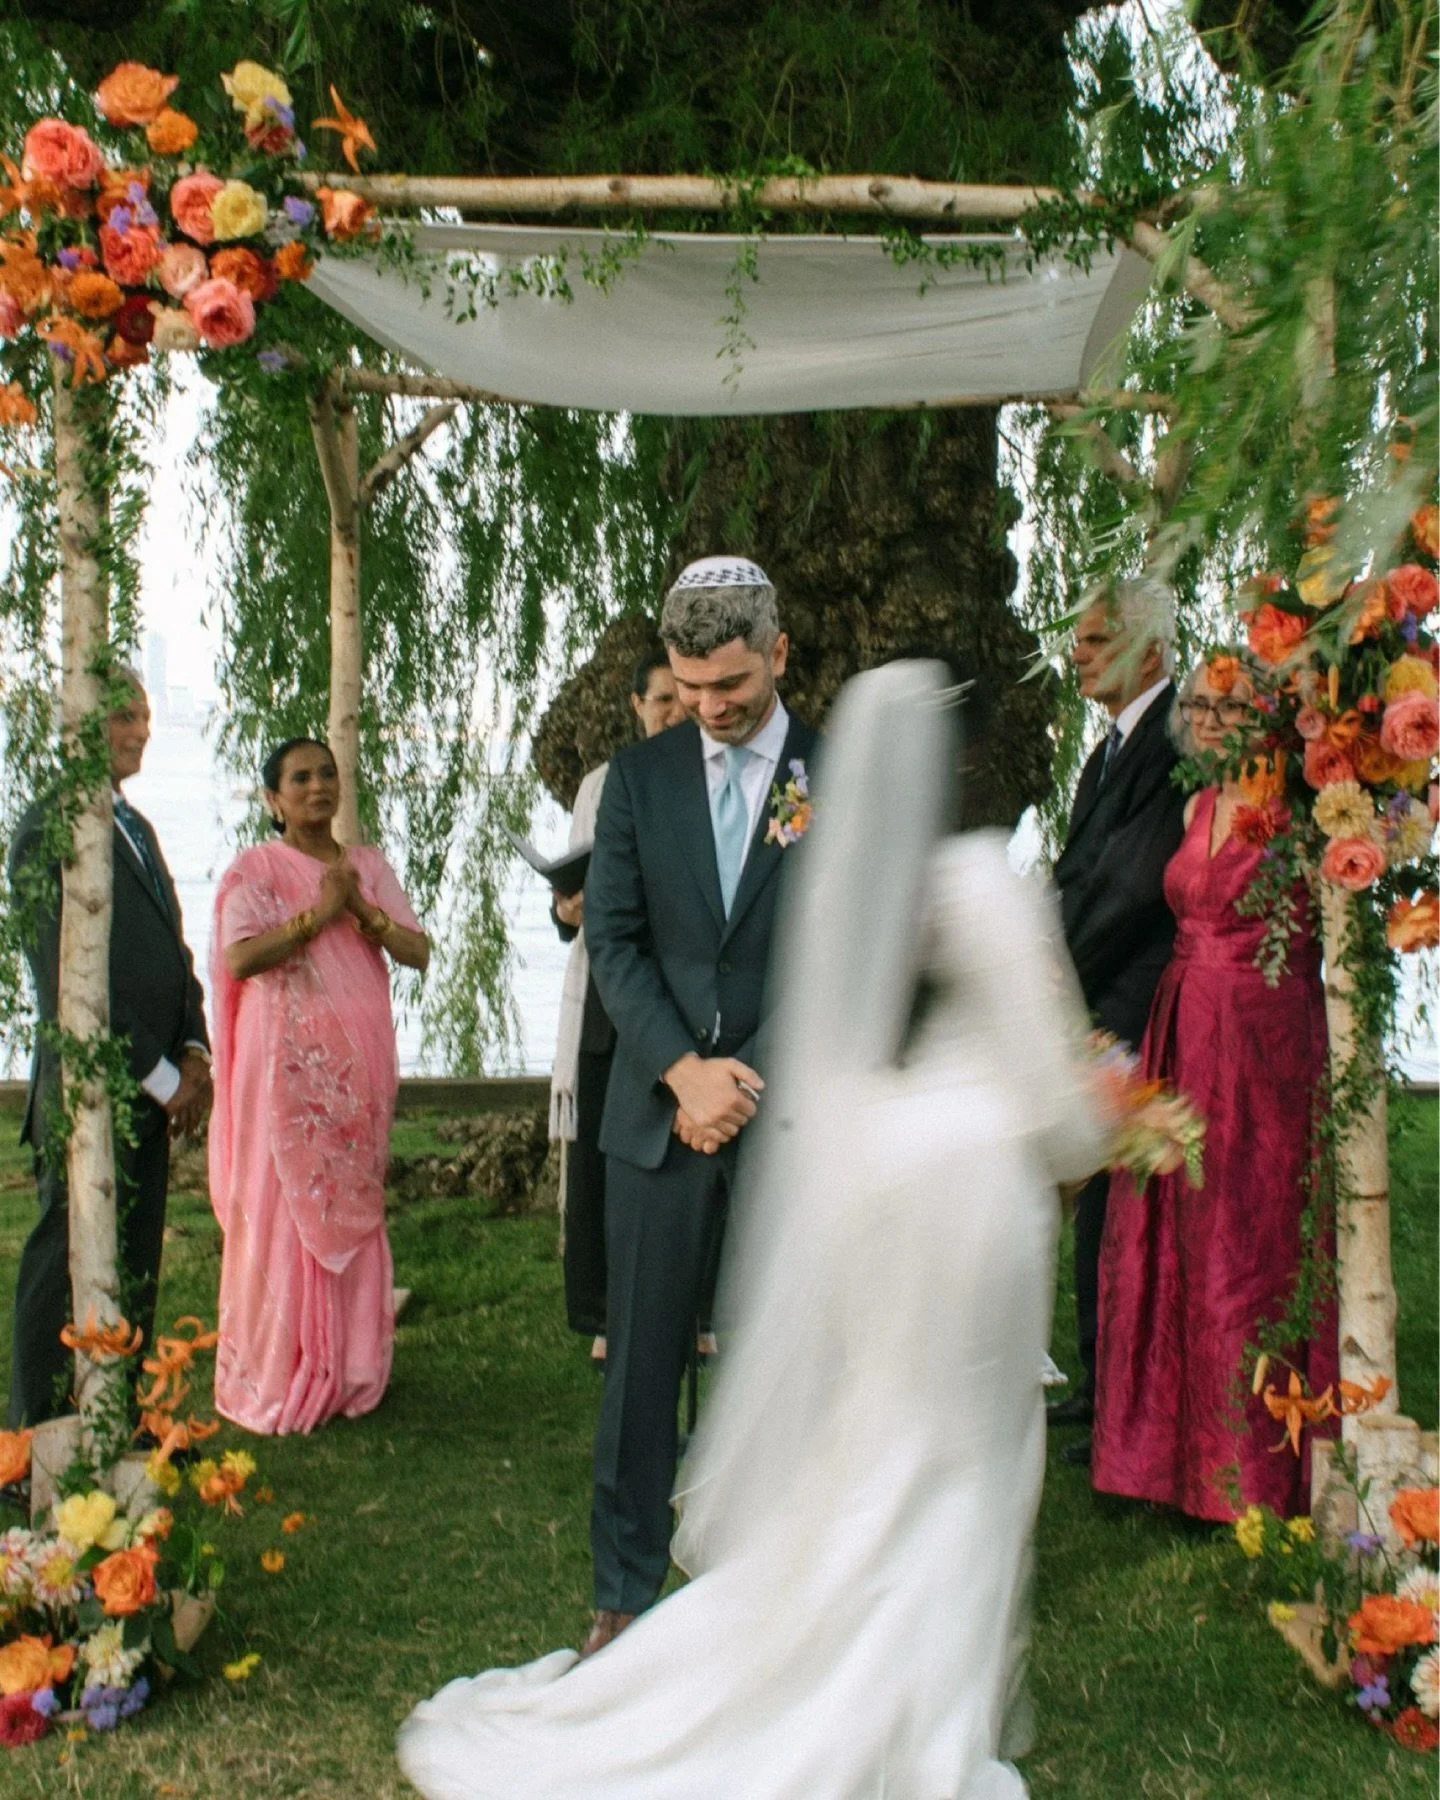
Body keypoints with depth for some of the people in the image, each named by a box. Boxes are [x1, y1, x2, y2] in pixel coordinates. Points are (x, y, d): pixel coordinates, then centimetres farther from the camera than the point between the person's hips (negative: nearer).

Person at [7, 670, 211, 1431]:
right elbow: (69, 977, -15)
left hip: (151, 1092, 8)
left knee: (134, 1274, 13)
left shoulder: (135, 826, 18)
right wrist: (162, 1077, -12)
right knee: (69, 1274, 0)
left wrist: (193, 1052, 4)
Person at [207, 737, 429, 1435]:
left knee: (353, 1208, 7)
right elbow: (239, 958, -14)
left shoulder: (368, 865, 12)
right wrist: (318, 913, -17)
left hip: (359, 1062, 4)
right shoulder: (256, 867, 0)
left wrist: (361, 909, -12)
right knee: (284, 1207, -2)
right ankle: (276, 1375, 8)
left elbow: (417, 951, 3)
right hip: (287, 1061, -4)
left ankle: (344, 1369, 17)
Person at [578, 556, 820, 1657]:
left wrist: (749, 1083, -9)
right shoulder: (641, 776, 8)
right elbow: (613, 940, 2)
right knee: (643, 1361, 5)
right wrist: (686, 1070, -10)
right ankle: (625, 1595, 20)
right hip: (661, 1111, 1)